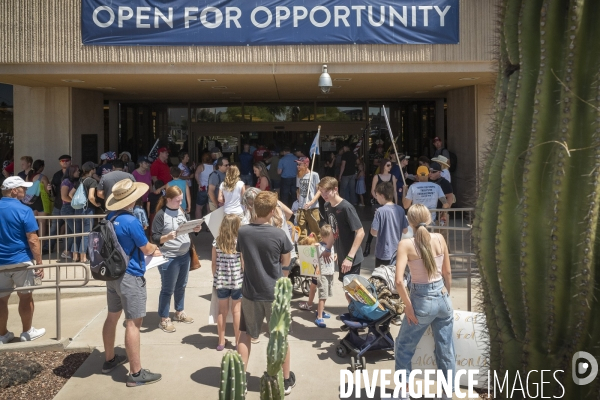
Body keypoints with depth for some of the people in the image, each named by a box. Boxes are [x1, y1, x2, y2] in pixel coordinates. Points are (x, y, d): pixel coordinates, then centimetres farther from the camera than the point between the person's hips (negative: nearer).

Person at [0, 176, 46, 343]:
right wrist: (39, 263, -11)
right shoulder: (23, 210, -14)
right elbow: (33, 240, -16)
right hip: (21, 260, -5)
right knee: (25, 296, 10)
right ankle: (27, 332, 21)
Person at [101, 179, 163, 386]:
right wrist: (154, 249, 10)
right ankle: (136, 373, 2)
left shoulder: (110, 217, 4)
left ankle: (109, 360, 36)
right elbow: (147, 248, -11)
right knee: (133, 323, -3)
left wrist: (148, 250, 14)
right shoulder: (131, 221, -22)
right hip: (129, 276, -9)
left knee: (112, 317, 20)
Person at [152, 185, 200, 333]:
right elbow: (155, 238, -17)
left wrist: (194, 229, -2)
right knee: (168, 289, 5)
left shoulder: (181, 211, 5)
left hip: (184, 254, 7)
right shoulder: (161, 215, -16)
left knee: (181, 286, 20)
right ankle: (164, 319, 19)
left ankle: (179, 312, 38)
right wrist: (167, 237, -34)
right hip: (169, 258, -7)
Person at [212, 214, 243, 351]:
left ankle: (221, 342, 20)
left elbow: (214, 263, 1)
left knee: (222, 311, 11)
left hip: (221, 281, 2)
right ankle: (238, 341, 16)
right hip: (237, 281, -2)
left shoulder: (217, 242, -3)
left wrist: (215, 279, 13)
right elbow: (243, 264, -8)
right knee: (237, 311, 7)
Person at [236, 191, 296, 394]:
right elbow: (286, 262, -1)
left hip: (250, 293, 2)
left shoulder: (243, 232, -8)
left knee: (245, 334, 17)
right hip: (274, 294, -2)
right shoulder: (278, 234, -16)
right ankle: (286, 380, 26)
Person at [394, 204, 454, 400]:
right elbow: (448, 272, 7)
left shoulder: (406, 244, -14)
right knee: (446, 350, 16)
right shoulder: (439, 238, -2)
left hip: (422, 301, -4)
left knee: (403, 347, 15)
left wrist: (408, 306, -10)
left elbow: (399, 281, -21)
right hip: (443, 298, 4)